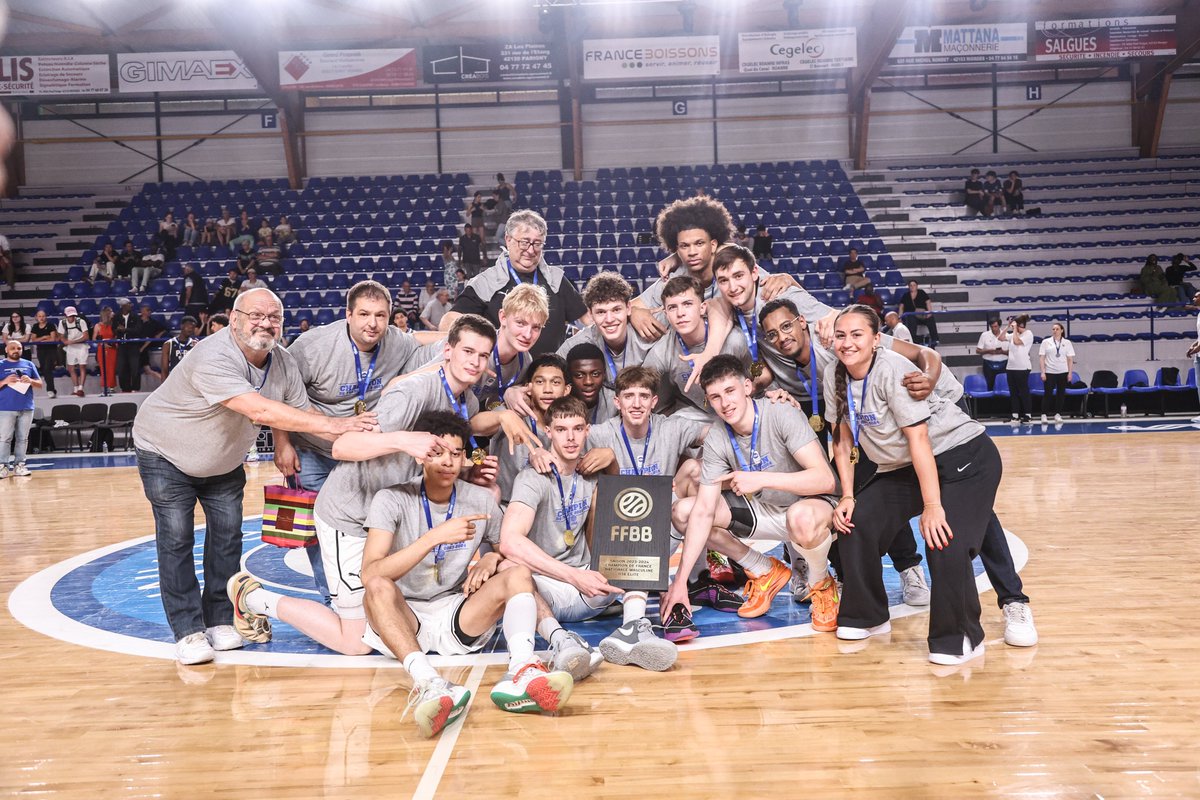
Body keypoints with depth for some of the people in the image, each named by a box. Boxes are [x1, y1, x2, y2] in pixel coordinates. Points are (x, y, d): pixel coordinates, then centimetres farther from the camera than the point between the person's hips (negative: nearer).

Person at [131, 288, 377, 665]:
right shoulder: (214, 359, -38)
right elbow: (261, 411, -48)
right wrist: (334, 424, -51)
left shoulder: (284, 362, -14)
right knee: (176, 539, -8)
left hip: (223, 461, 6)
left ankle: (219, 620, 16)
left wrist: (353, 436, -28)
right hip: (165, 451, -6)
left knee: (228, 534, 3)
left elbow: (301, 411, -12)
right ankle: (188, 631, -1)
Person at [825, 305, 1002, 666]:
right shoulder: (834, 375, -5)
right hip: (901, 467, 7)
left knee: (945, 542, -23)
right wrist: (847, 496, -5)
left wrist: (932, 506, -27)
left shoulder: (892, 370, -25)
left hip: (964, 457, -7)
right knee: (856, 523, -7)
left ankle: (961, 639, -3)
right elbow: (842, 439, 2)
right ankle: (867, 616, 12)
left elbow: (918, 439, -26)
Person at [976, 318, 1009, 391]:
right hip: (989, 365, 0)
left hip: (1003, 365, 0)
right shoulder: (984, 335, 4)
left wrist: (1002, 352, -14)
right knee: (990, 386, -1)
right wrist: (988, 351, -13)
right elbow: (978, 350, 5)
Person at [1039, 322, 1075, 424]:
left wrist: (1070, 373, 0)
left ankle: (1058, 414, 12)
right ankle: (1044, 414, 1)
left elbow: (1070, 359, 6)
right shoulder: (1046, 342, 3)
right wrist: (1043, 372, -6)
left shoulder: (1067, 343, 6)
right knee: (1048, 393, -5)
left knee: (1061, 393, 4)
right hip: (1049, 372, -2)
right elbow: (1041, 357, 1)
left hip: (1063, 372, 2)